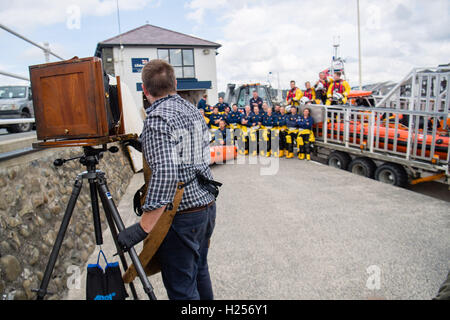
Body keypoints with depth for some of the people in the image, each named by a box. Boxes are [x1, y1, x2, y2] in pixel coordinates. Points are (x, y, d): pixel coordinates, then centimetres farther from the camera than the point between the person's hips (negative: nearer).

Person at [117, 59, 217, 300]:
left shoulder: (157, 118, -18)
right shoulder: (192, 109, 9)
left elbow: (165, 172, -30)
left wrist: (143, 227, -28)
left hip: (181, 215, -9)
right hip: (207, 206, 9)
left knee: (181, 288, 6)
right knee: (199, 271, 25)